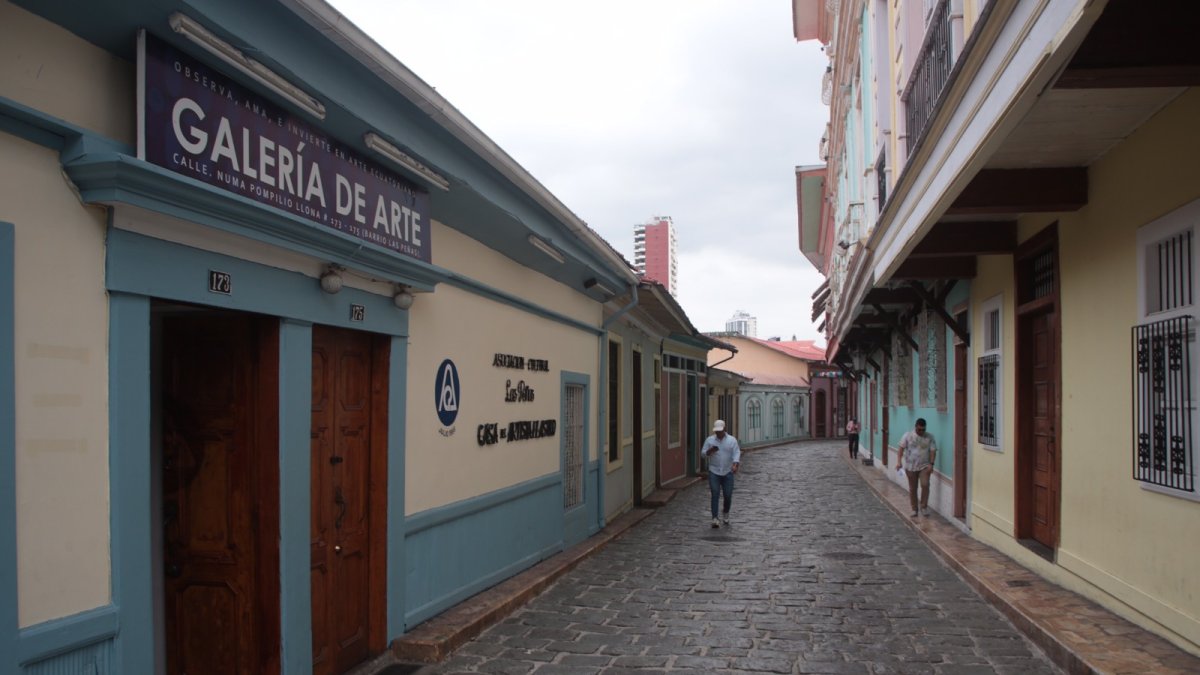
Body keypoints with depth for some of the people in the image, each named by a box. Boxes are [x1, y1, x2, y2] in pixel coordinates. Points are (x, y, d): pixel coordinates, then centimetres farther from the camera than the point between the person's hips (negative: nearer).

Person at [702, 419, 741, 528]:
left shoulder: (732, 440, 2)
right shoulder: (709, 440, 4)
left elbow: (736, 453, -7)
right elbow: (703, 454, 3)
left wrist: (735, 465, -24)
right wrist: (710, 451, -19)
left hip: (728, 472, 1)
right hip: (714, 472, 0)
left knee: (728, 495, 3)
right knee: (715, 495, -8)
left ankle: (725, 513, 31)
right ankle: (715, 519, -8)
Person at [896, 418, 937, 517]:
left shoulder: (930, 437, 1)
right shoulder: (908, 436, -1)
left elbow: (933, 451, -1)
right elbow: (902, 448, -2)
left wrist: (931, 464, -12)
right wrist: (899, 461, -12)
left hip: (925, 466, 0)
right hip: (910, 466, 0)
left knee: (925, 485, -17)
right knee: (912, 488, 6)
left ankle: (924, 506, -2)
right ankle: (914, 509, 17)